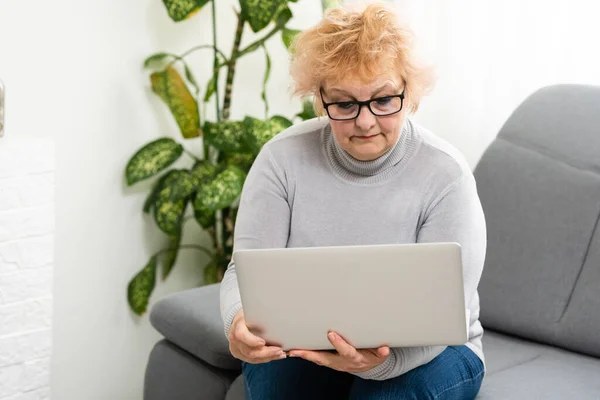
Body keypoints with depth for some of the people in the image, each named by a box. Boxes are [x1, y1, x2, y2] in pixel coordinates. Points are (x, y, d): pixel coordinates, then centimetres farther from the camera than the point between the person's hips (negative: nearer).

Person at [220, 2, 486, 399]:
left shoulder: (445, 173, -16)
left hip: (424, 349, -1)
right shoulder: (283, 158, -9)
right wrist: (241, 321, -38)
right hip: (303, 343, 2)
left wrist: (382, 359, -41)